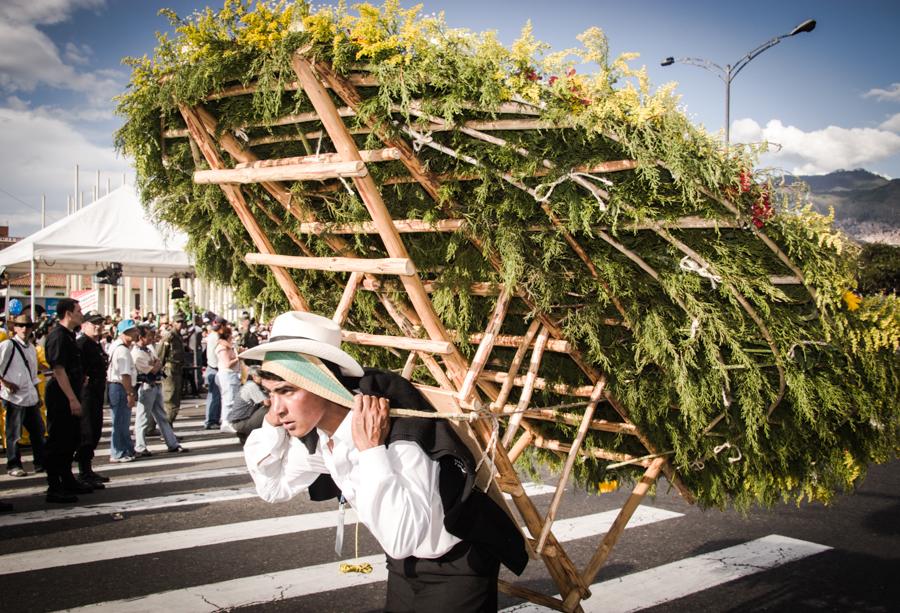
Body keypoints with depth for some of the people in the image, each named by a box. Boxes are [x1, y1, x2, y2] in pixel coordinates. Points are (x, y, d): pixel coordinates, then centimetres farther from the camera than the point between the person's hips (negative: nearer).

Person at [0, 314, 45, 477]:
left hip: (30, 396, 7)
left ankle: (41, 463, 20)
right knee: (14, 433, 1)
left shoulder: (31, 348, 15)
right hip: (14, 396, -7)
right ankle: (13, 466, 11)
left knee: (38, 430, 10)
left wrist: (38, 396, 19)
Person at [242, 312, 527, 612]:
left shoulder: (399, 438, -36)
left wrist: (371, 451, -44)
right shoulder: (316, 433, -12)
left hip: (457, 566, -7)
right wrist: (272, 425, -13)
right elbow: (273, 486, 2)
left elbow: (401, 540, -45)